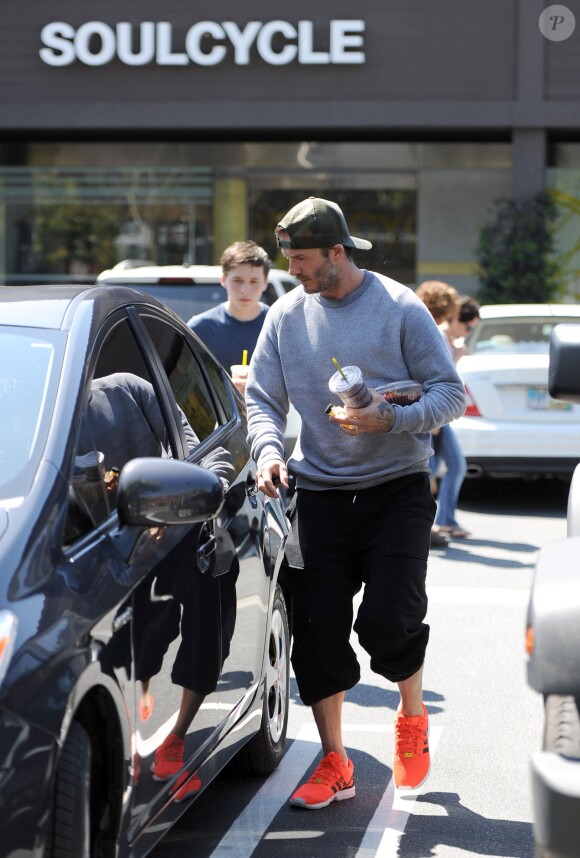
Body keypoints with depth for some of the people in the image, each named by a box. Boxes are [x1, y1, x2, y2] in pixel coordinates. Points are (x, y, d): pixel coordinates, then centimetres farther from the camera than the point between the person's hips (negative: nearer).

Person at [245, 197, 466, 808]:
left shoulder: (399, 308, -5)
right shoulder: (286, 315, 6)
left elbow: (449, 392, -3)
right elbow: (261, 398, 9)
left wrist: (391, 419, -20)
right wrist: (267, 449, -11)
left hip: (397, 488, -3)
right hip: (319, 492, 3)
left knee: (388, 621, -11)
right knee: (317, 630, 0)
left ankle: (412, 716, 21)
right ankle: (334, 763, 13)